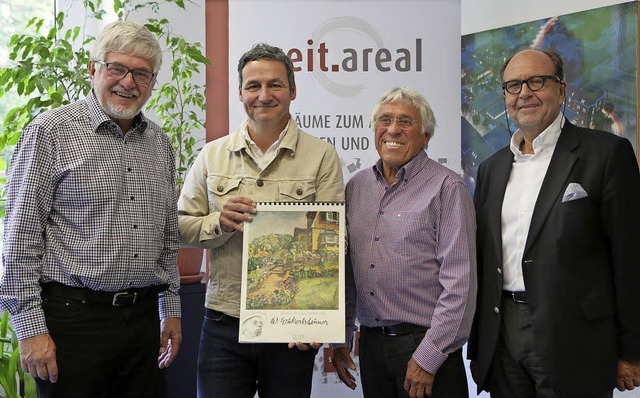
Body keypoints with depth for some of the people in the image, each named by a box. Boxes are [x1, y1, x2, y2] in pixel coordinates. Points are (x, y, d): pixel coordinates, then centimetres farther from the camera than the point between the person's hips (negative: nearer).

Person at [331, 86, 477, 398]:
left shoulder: (446, 188, -8)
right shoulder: (357, 187, 9)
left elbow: (459, 282, -13)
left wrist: (429, 356, -15)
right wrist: (340, 338, 10)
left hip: (426, 345, -5)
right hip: (371, 343, 5)